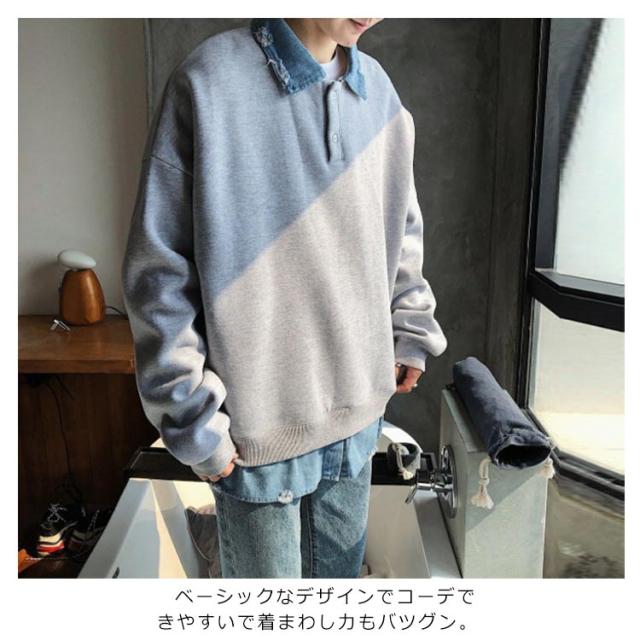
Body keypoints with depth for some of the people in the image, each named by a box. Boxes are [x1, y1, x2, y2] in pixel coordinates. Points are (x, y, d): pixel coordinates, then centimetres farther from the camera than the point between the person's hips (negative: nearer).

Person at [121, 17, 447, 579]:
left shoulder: (377, 87, 4)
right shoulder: (210, 81, -13)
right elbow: (158, 271, -13)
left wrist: (411, 330, 12)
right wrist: (194, 419, -11)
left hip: (358, 407, 5)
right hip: (260, 424, -5)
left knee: (342, 565, 23)